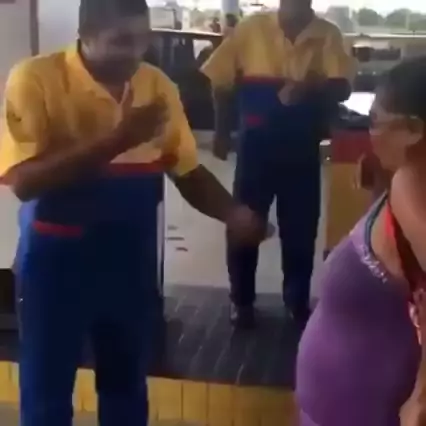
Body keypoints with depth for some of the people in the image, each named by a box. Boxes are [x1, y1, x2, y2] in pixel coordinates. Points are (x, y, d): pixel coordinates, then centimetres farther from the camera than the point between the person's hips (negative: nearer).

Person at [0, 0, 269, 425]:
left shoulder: (158, 86, 0)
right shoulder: (35, 79, -13)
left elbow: (188, 171, 5)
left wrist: (233, 213, -13)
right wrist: (116, 139, -30)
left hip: (133, 260, 4)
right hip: (56, 260, -3)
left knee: (126, 386, 20)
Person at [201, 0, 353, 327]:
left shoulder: (328, 35, -5)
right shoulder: (252, 27, -6)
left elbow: (342, 88, -14)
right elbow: (219, 80, 1)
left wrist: (309, 90, -34)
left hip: (303, 148, 1)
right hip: (257, 144, 0)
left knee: (301, 227, 9)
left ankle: (298, 300, 28)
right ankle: (242, 300, 24)